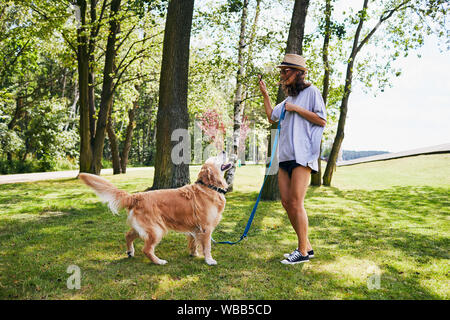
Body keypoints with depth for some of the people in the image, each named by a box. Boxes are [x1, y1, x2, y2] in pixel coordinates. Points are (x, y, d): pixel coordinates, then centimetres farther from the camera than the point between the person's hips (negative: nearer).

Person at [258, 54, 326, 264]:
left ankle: (303, 251, -1)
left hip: (302, 154, -8)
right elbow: (272, 117, 28)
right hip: (286, 155, 8)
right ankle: (306, 246, 15)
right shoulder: (288, 99, 23)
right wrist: (265, 95, 21)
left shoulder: (311, 91, 1)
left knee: (296, 203, -11)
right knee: (286, 202, 5)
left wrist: (296, 109, -8)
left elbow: (322, 120, -6)